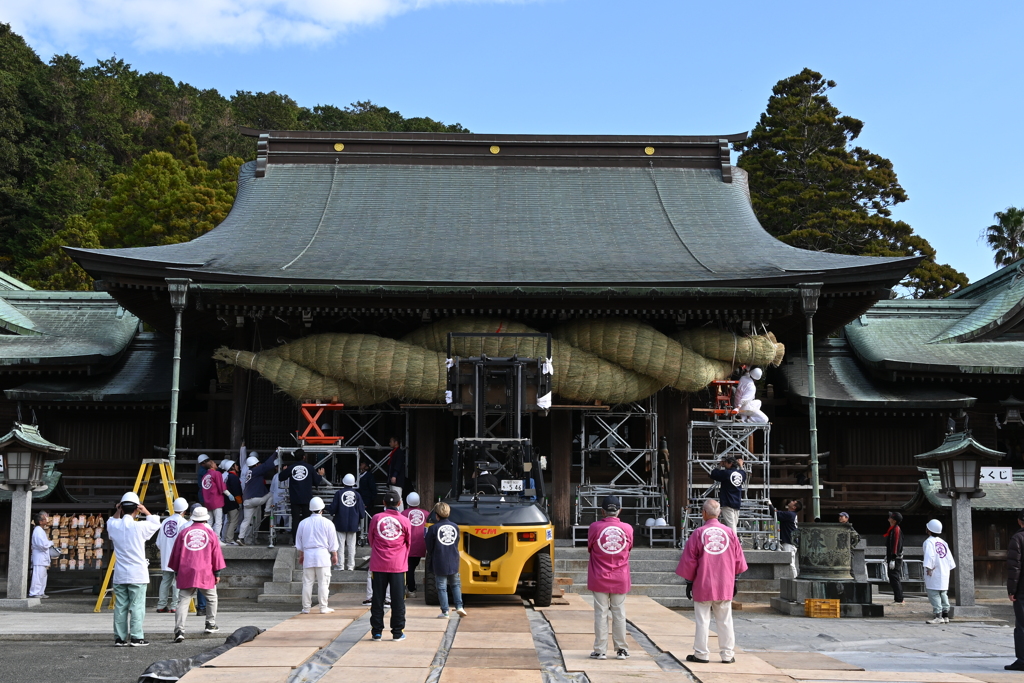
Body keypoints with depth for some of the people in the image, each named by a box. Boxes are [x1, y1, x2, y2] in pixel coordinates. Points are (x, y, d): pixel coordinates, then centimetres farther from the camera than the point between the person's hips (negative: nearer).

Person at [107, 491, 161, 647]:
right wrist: (145, 511, 13)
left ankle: (120, 638, 10)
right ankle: (137, 638, -2)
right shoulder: (140, 526, -12)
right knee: (137, 607, -1)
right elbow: (156, 523, 9)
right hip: (137, 575, -4)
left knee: (120, 607, 7)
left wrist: (118, 511, 13)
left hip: (120, 575, 4)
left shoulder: (113, 526, -1)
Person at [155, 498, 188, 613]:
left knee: (165, 581, 9)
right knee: (177, 581, -1)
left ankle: (161, 605, 8)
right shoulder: (182, 522, -9)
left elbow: (158, 543, 10)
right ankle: (174, 606, -4)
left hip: (165, 557, 5)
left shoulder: (165, 521, 7)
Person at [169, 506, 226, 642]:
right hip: (205, 573, -1)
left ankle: (179, 630, -17)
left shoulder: (184, 532, 8)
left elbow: (176, 553, 13)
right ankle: (211, 625, 27)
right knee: (211, 598, 20)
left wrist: (176, 571, 22)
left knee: (183, 601, -3)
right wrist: (217, 572, 11)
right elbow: (216, 554, 5)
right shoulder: (210, 533, 4)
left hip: (186, 573, 1)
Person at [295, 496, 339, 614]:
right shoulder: (327, 523, -3)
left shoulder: (303, 523, 4)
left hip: (308, 554, 3)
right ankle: (323, 608, 2)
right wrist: (334, 555, 14)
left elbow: (299, 542, 14)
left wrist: (301, 555, 25)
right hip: (322, 554, -2)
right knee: (323, 582, 1)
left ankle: (306, 607, 9)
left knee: (307, 582, 6)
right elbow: (332, 543, 2)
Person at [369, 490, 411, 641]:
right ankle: (398, 632, 8)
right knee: (398, 600, 5)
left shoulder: (376, 518, -1)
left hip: (378, 565, 1)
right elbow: (409, 543, 11)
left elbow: (371, 540, 11)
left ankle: (376, 631, 10)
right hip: (398, 566, -1)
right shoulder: (404, 521, -2)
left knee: (377, 599, 7)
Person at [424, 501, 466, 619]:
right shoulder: (455, 526, 1)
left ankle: (445, 612, 4)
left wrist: (431, 556, 18)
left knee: (441, 587, 4)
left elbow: (429, 546, -2)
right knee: (455, 584, 18)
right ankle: (459, 606, 7)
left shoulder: (433, 528, -11)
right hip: (453, 562, 4)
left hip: (439, 563, -4)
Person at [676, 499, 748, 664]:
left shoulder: (698, 533, -9)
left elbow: (689, 561, -3)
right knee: (725, 620, 10)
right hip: (725, 585, 3)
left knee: (702, 620, 5)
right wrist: (734, 580, 18)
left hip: (703, 584, -3)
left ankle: (701, 654, 9)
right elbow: (738, 560, 7)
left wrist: (689, 581, 8)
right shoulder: (730, 533, -1)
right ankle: (727, 654, 14)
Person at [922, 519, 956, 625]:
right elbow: (949, 558, 15)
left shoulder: (929, 541, -8)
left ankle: (938, 616, -14)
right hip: (945, 573, 8)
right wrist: (948, 567, 22)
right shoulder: (943, 542, 15)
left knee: (934, 594, -8)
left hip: (934, 573, -8)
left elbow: (930, 556, -21)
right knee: (943, 594, 15)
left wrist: (929, 568, -24)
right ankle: (946, 616, 16)